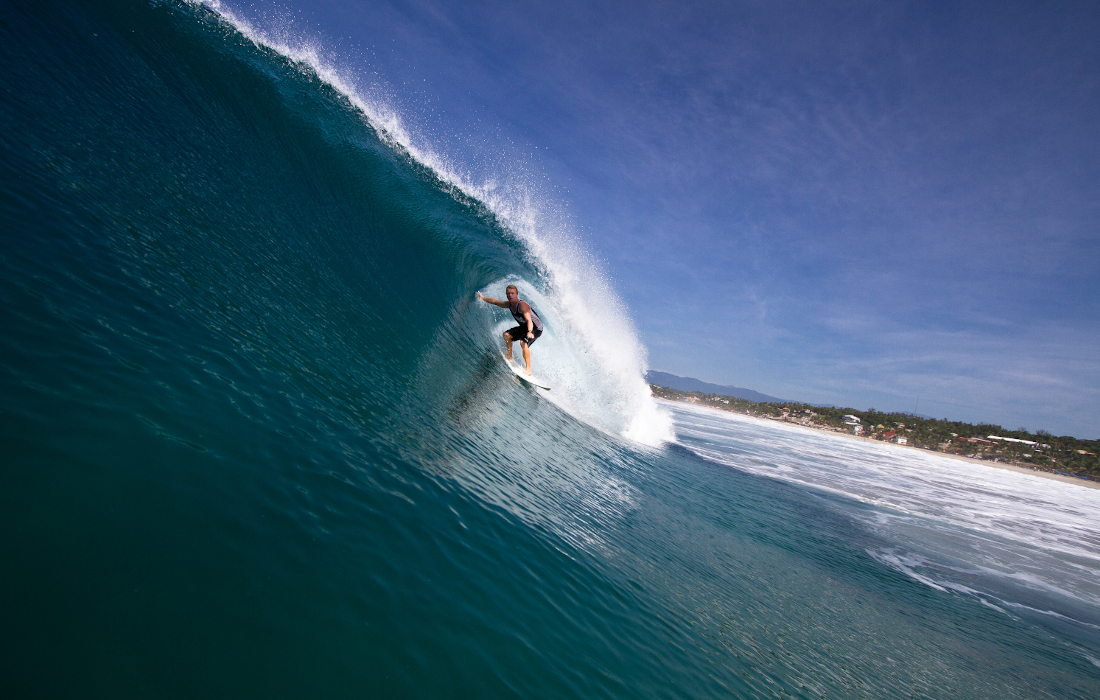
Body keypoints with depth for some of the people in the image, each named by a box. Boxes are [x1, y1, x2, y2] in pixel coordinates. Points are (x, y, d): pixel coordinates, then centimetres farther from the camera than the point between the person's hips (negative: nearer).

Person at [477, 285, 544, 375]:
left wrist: (529, 332, -58)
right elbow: (495, 301, 15)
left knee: (523, 343, -32)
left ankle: (528, 369, -31)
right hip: (524, 327, 9)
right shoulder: (509, 304, -1)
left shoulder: (522, 305, -28)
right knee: (507, 335, 9)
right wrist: (482, 298, 23)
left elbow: (529, 320, -41)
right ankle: (509, 357, 22)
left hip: (536, 328, -9)